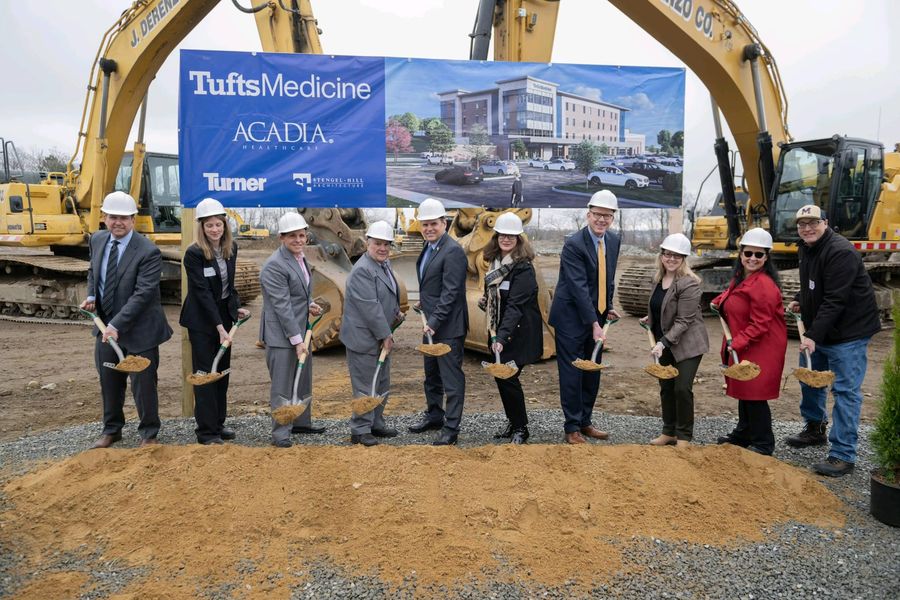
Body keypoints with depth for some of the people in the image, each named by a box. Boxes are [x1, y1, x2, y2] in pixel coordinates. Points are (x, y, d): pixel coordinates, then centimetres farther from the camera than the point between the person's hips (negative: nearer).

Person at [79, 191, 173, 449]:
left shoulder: (148, 252, -20)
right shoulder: (97, 240, 2)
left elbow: (143, 294, -24)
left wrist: (116, 325, -28)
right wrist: (91, 296, 4)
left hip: (138, 330, -6)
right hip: (106, 326, 6)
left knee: (143, 384, 4)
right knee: (109, 382, 17)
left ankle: (148, 434, 23)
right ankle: (112, 430, 36)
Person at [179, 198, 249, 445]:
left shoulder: (231, 248, 3)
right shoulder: (194, 253, -17)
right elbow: (202, 292, -21)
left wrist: (236, 307, 3)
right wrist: (219, 326, -25)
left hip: (224, 315, 6)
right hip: (202, 319, -6)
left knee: (222, 371, 12)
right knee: (205, 374, -1)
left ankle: (218, 423, 24)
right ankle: (206, 431, 8)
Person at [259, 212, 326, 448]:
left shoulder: (300, 258, 10)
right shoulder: (274, 266, -18)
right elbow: (282, 306, -21)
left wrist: (309, 305, 2)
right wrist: (297, 340, -22)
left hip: (300, 331, 9)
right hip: (282, 335, -9)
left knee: (303, 381, 18)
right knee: (282, 386, -1)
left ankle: (301, 422, 33)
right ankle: (280, 433, 10)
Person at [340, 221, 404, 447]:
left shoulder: (385, 263, 9)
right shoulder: (362, 270, -21)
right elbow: (370, 306, -23)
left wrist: (396, 312, 8)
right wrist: (385, 335, -19)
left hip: (381, 336, 10)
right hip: (364, 338, -10)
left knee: (382, 384, 18)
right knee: (366, 386, 0)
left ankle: (376, 424, 31)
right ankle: (360, 430, 13)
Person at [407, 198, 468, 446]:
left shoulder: (453, 251, -18)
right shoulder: (428, 248, 11)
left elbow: (450, 292, -22)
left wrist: (434, 322, -24)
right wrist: (424, 300, 9)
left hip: (448, 326, -10)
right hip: (431, 323, 10)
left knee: (451, 377, 0)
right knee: (431, 374, 22)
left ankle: (451, 427, 10)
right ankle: (434, 415, 38)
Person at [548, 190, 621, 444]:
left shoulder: (613, 241, 5)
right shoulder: (574, 244, -18)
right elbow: (579, 287, -23)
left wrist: (608, 307, 10)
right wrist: (594, 324, -26)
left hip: (596, 315, 7)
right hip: (572, 317, -7)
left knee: (592, 373, 13)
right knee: (572, 373, -1)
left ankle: (585, 422, 26)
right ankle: (572, 427, 12)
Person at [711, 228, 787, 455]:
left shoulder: (764, 285, -23)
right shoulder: (740, 277, 8)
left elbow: (759, 325, -23)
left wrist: (737, 343, -22)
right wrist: (720, 301, 8)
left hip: (761, 349, -9)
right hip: (741, 346, 10)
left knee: (754, 394, -2)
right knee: (743, 390, 20)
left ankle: (763, 443, 14)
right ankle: (743, 434, 36)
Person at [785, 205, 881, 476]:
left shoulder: (841, 252, -22)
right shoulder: (806, 249, 9)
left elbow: (835, 300, -27)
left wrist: (814, 336, -29)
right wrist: (799, 300, 5)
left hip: (847, 332, -10)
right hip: (817, 331, 10)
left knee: (845, 391, -7)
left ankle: (843, 456, -2)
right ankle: (815, 429, 41)